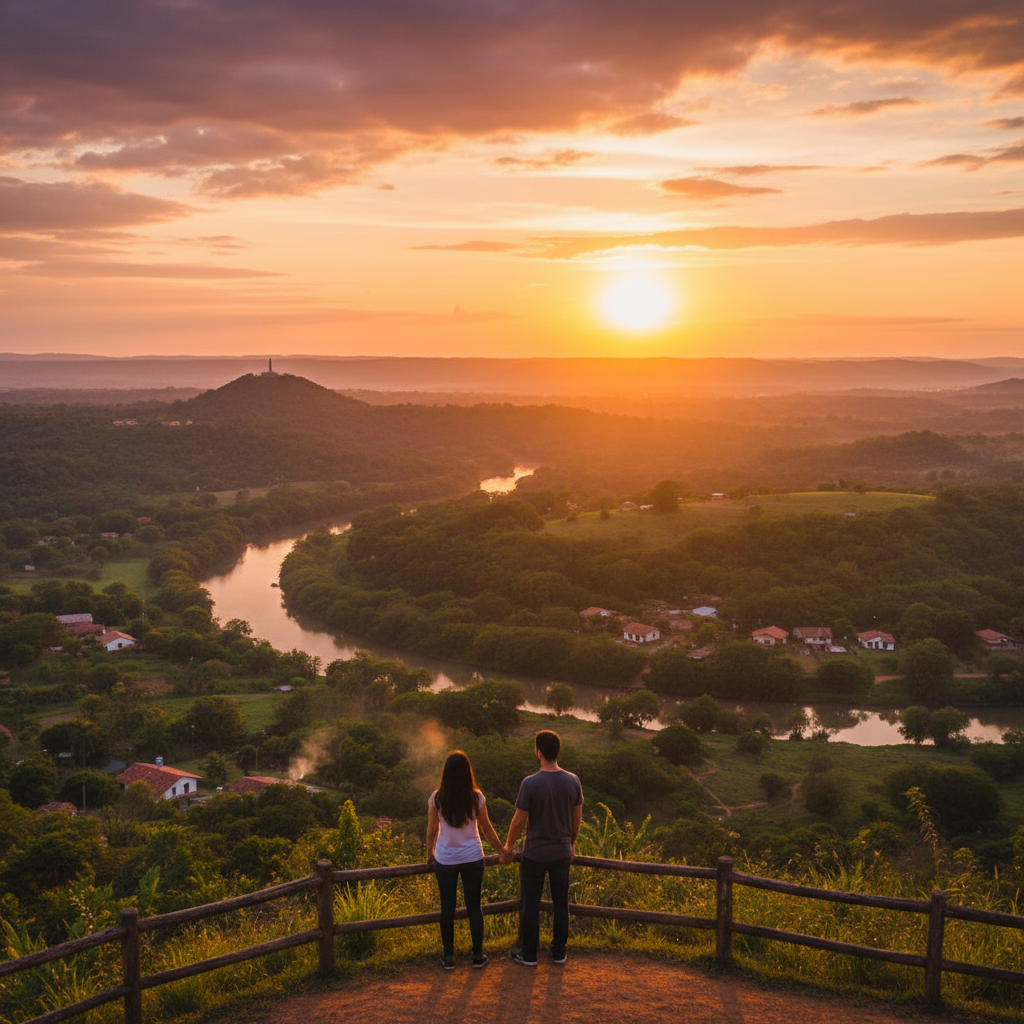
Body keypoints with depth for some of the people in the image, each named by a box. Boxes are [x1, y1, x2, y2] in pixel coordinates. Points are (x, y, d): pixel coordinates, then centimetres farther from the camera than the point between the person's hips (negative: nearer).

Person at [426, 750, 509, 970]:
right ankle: (478, 955, 21)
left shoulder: (437, 799, -13)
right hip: (473, 858, 1)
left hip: (445, 860, 0)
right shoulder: (476, 797, -12)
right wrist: (501, 851, 12)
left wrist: (429, 853, 14)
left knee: (447, 907, 12)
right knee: (474, 906, 13)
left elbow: (432, 832, -4)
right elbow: (487, 829, -2)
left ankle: (448, 957, 20)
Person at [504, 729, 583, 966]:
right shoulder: (573, 781, -8)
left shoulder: (530, 784, -21)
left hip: (535, 855, -4)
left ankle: (529, 954, 20)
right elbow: (577, 817, 4)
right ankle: (559, 952, 25)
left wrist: (508, 845, 3)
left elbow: (519, 821, -14)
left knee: (531, 904, 10)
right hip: (562, 853, 4)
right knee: (561, 902, 15)